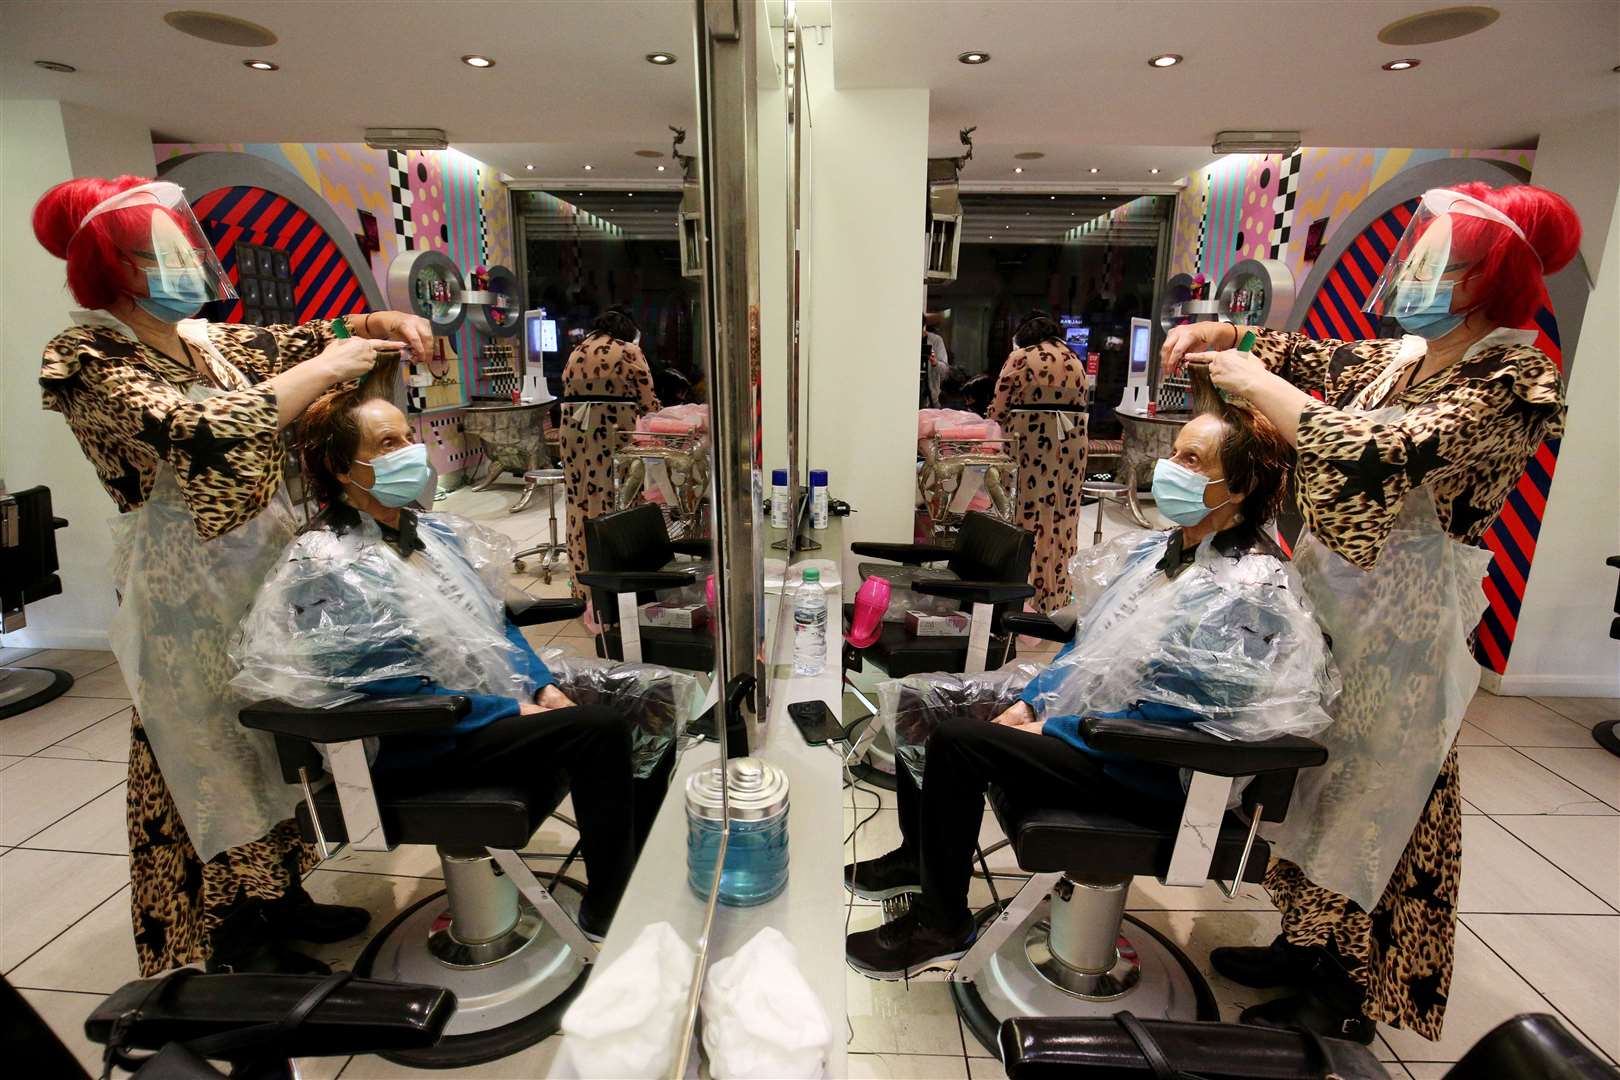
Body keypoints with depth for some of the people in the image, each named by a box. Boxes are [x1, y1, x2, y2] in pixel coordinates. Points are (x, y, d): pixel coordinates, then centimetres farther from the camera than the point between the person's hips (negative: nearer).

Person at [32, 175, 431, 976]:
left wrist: (382, 325, -3)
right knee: (218, 755, 4)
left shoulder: (204, 339, 8)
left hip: (264, 560, 7)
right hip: (188, 584, -7)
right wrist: (322, 370, -24)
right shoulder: (84, 360, -13)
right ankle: (240, 947, 22)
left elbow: (299, 340, 18)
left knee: (274, 738, 15)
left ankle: (280, 900, 32)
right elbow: (199, 435, -28)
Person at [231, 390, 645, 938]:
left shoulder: (431, 531, 9)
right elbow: (393, 692, -18)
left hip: (509, 697, 8)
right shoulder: (329, 570, -15)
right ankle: (608, 918, -7)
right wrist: (516, 712, -18)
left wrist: (546, 687, -1)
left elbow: (494, 621, 14)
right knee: (600, 730, -24)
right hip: (419, 747, -8)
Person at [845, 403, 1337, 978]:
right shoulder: (1159, 548, 6)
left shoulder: (1246, 593, -20)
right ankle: (920, 855, 23)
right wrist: (1030, 704, 1)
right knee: (923, 696, 1)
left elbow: (1173, 717, -24)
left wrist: (1051, 730, -19)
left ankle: (942, 926, 0)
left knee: (956, 741, -23)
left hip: (1147, 768, -9)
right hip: (1081, 708, 9)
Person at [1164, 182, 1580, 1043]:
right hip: (1334, 590, 7)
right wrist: (1224, 335, 4)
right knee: (1324, 780, 17)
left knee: (1373, 801, 6)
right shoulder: (1407, 358, 6)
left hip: (1401, 611, -7)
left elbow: (1379, 456, -31)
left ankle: (1345, 1002, 27)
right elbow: (1317, 361, 21)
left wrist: (1253, 382, -21)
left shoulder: (1517, 382, -17)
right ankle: (1310, 947, 36)